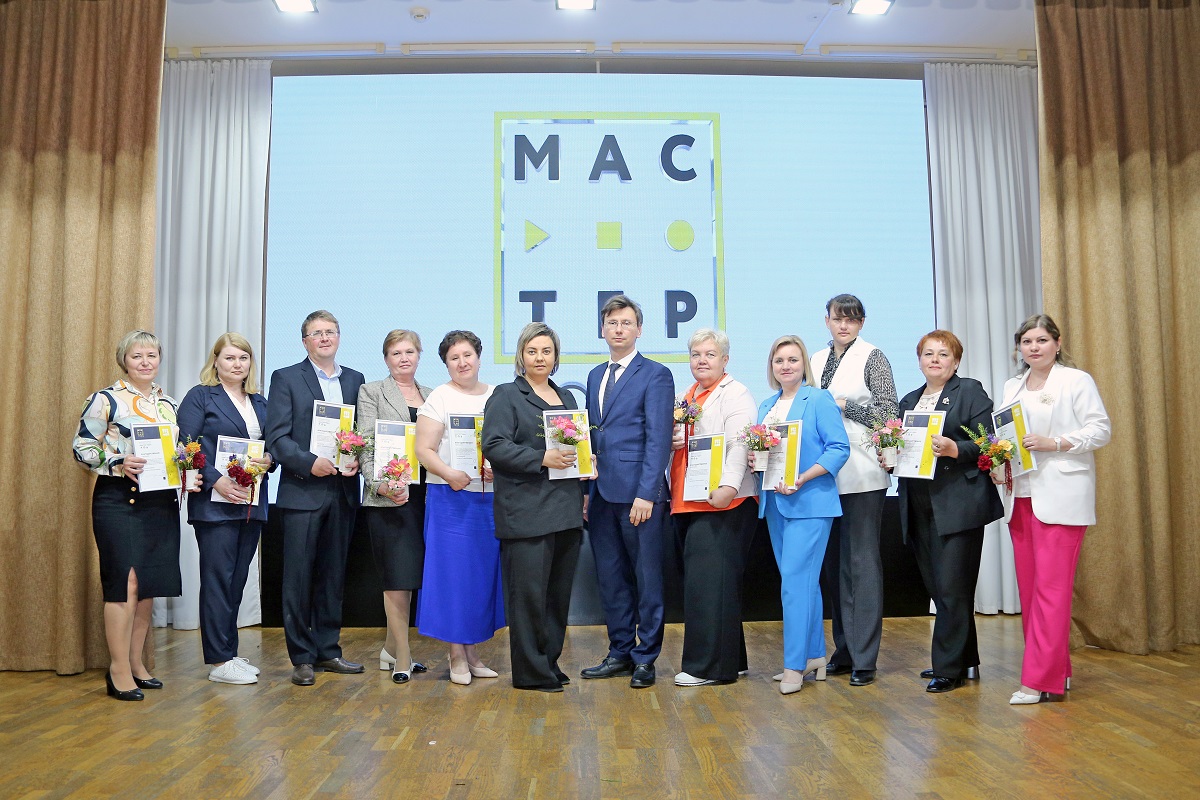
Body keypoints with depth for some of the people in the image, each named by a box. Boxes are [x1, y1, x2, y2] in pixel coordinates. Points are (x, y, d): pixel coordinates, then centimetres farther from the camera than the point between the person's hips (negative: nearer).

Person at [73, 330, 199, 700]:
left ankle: (135, 663, 20)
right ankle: (118, 669, 0)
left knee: (150, 585, 9)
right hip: (118, 499, -6)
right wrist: (117, 462, -20)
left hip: (162, 501, 6)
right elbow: (81, 447, -5)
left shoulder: (169, 404, 14)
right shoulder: (106, 399, -3)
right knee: (126, 582, -10)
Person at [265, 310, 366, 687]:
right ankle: (302, 657, 10)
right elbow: (276, 437, -5)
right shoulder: (286, 378, 2)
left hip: (343, 491, 4)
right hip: (302, 491, -4)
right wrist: (310, 463, -18)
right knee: (299, 577, 0)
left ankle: (328, 650, 21)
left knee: (333, 575, 11)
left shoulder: (355, 380, 14)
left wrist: (357, 461, -7)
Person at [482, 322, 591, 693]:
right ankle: (531, 672, 7)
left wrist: (586, 461, 6)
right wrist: (542, 459, -20)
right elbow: (495, 445, -13)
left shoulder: (566, 397, 19)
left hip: (566, 508, 7)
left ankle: (550, 661, 24)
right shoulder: (506, 396, -1)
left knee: (559, 592, 12)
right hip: (527, 512, -6)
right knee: (529, 591, -3)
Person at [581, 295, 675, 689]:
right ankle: (620, 652, 25)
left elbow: (658, 438, -11)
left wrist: (646, 494, -17)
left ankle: (645, 658, 15)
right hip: (602, 494, 7)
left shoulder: (655, 375, -4)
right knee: (610, 578, 12)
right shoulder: (595, 376, 16)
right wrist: (587, 489, 10)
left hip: (638, 494, -6)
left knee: (647, 578, 4)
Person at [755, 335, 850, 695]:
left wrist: (801, 480, -21)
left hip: (810, 502, -7)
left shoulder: (819, 400, -5)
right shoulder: (767, 405, 15)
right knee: (803, 581, 14)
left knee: (795, 580, -10)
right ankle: (815, 656, 23)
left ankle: (795, 665, -3)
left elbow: (839, 448, -13)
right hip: (774, 502, 7)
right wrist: (753, 457, -4)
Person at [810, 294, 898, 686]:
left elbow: (888, 412, -9)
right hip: (824, 474, 6)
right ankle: (844, 649, 22)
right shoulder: (817, 360, 15)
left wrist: (844, 406, -11)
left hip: (862, 474, -6)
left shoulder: (873, 357, -2)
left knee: (862, 561, -4)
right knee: (833, 562, 10)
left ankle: (864, 658, 2)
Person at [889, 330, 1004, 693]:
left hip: (957, 507, -7)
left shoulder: (971, 392, 0)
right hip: (919, 508, 7)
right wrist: (888, 458, 0)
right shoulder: (908, 401, 19)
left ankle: (950, 668, 4)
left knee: (952, 588, -6)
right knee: (937, 588, 12)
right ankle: (965, 660, 26)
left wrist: (955, 449, -24)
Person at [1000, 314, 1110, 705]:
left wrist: (1053, 443, -17)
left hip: (1059, 497, -6)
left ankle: (1041, 679, -4)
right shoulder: (1012, 387, 18)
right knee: (1028, 585, 6)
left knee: (1051, 586, -8)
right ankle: (1056, 670, 17)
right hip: (1020, 496, 6)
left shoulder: (1077, 381, 0)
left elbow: (1100, 430, -5)